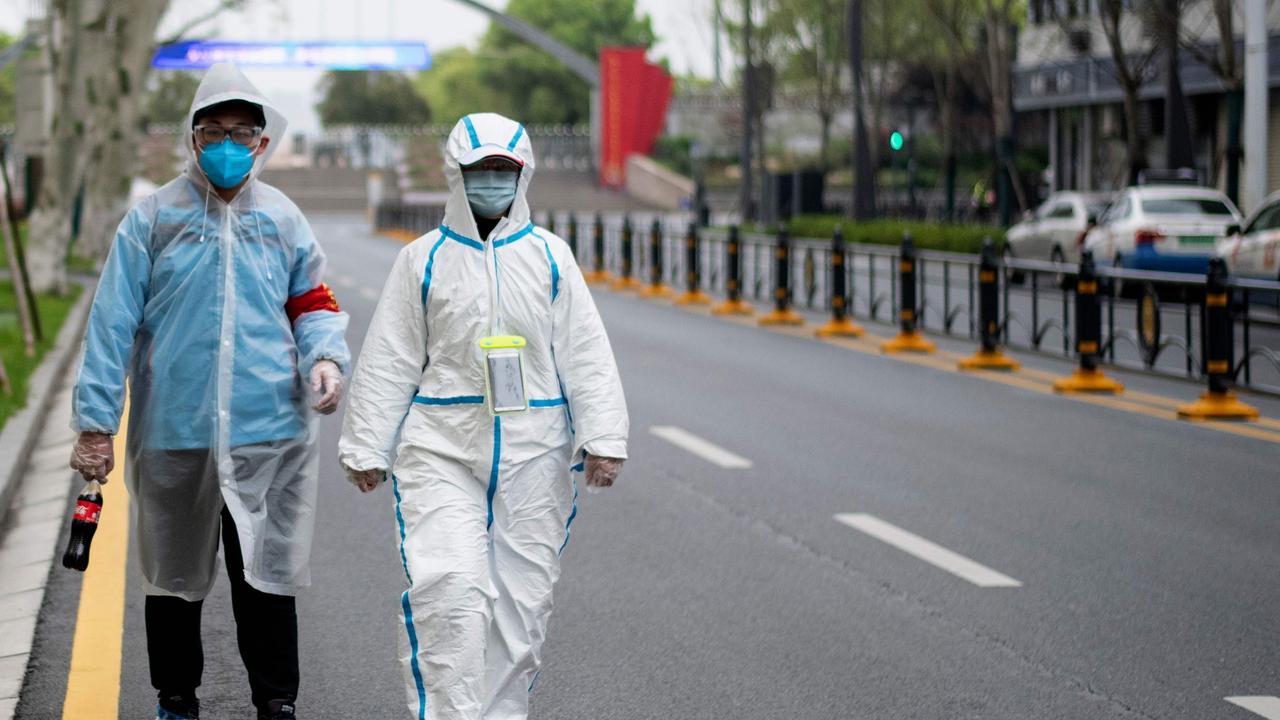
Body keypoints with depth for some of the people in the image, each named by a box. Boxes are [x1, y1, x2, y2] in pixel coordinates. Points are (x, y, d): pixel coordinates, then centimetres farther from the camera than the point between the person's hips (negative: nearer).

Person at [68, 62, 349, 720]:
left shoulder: (282, 219, 8)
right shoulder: (154, 219, 1)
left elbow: (312, 303, 14)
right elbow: (113, 323, 0)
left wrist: (325, 357, -9)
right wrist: (95, 422, -4)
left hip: (269, 435, 1)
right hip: (173, 435, 0)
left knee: (268, 579, 0)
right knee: (175, 579, 12)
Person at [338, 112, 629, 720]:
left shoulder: (549, 256, 6)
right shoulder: (423, 259, 4)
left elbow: (586, 356, 5)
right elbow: (388, 362, 7)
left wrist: (603, 439, -4)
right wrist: (365, 446, 4)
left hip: (533, 457, 2)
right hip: (442, 449, -2)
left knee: (521, 596, 6)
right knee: (447, 589, -16)